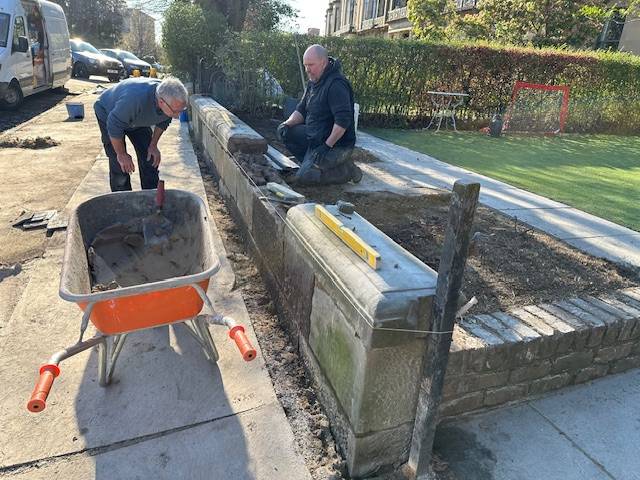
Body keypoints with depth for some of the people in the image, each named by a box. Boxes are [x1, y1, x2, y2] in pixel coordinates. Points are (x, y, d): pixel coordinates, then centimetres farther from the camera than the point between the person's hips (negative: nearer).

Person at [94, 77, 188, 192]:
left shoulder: (172, 99, -26)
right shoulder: (136, 98, -46)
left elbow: (163, 121, -4)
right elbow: (114, 126, -33)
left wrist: (153, 145, -4)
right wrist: (121, 154, -22)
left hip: (137, 119, 5)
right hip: (108, 114, -5)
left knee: (150, 159, 1)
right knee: (119, 165, -12)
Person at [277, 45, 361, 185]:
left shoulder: (336, 84, -21)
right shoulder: (313, 82, 10)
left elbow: (343, 120, -28)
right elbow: (302, 110, 14)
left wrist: (327, 145, -27)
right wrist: (288, 124, -5)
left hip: (337, 143, -9)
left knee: (304, 177, -18)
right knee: (284, 132, 1)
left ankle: (346, 170, -1)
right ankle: (311, 162, 7)